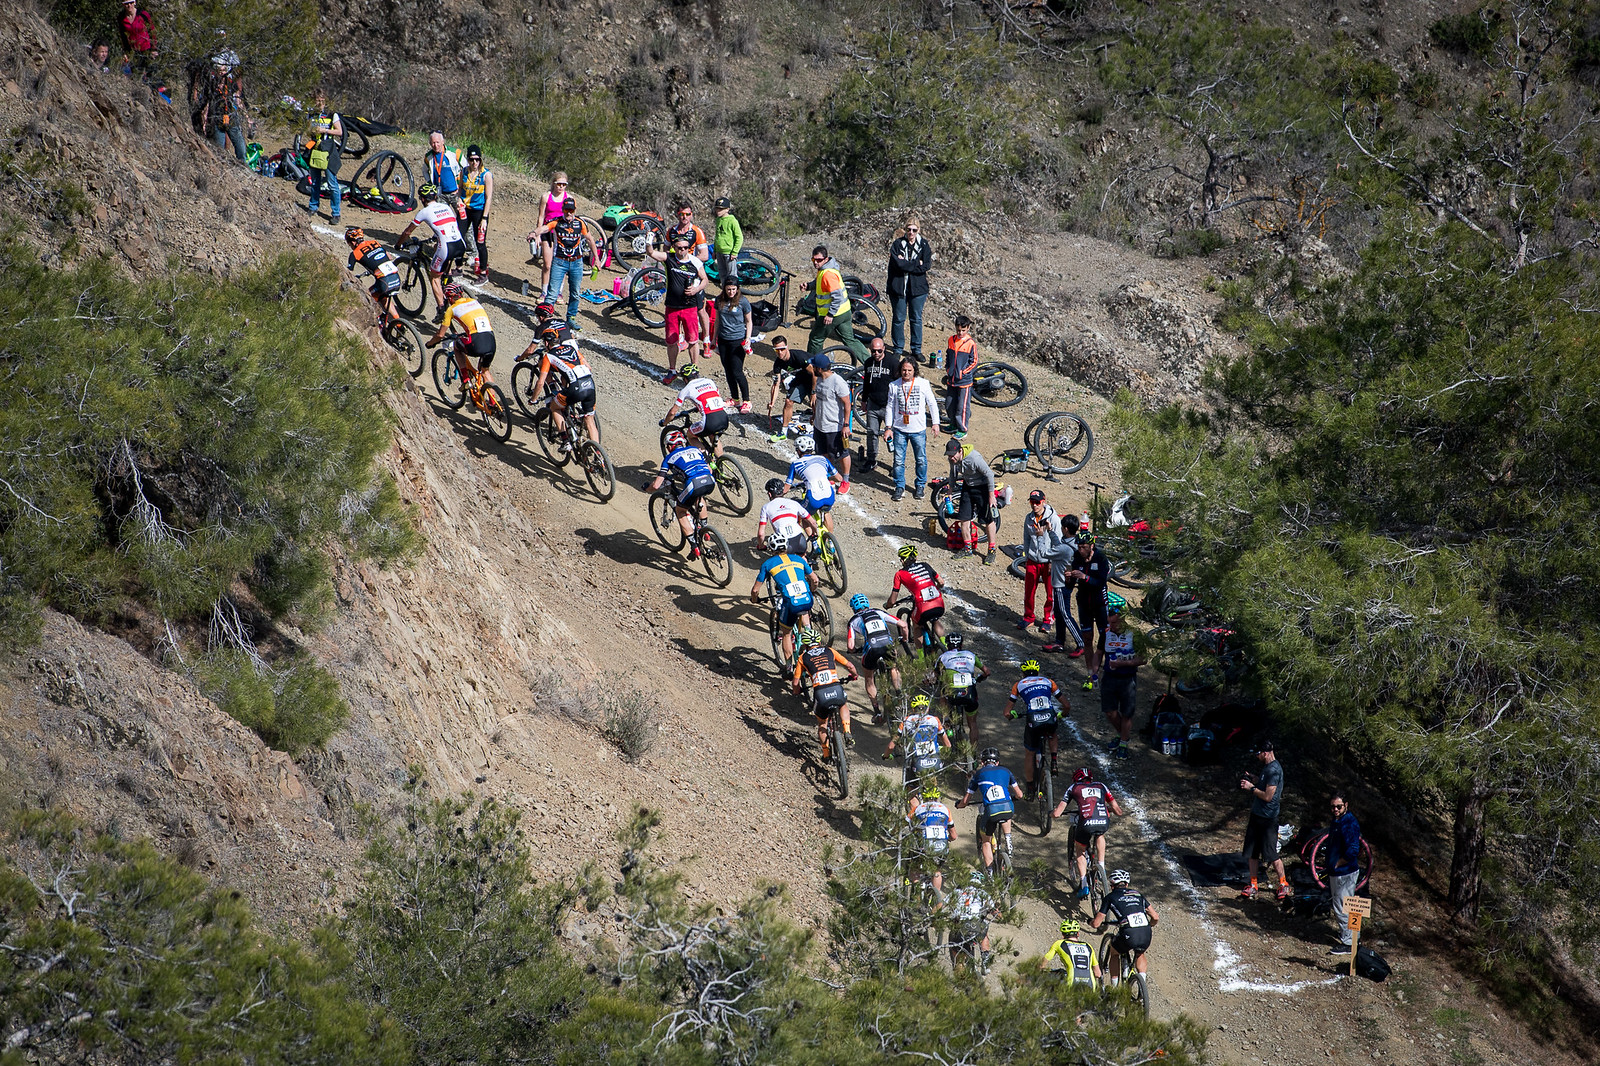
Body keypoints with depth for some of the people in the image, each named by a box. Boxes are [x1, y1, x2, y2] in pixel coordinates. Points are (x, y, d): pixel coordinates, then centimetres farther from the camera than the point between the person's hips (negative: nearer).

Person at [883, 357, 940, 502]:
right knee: (899, 461, 1)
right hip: (900, 429, 1)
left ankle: (920, 486, 23)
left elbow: (932, 403, 5)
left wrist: (935, 423, 1)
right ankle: (899, 487, 13)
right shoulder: (894, 386, 1)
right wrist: (888, 428, 5)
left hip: (918, 430, -1)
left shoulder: (923, 383, -3)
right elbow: (890, 407, 9)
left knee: (921, 460, 6)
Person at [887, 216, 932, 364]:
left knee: (916, 319, 9)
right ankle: (898, 350, 16)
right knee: (898, 319, 5)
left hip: (917, 287, 1)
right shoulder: (897, 244, -3)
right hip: (898, 287, -1)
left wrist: (905, 264, -15)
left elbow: (926, 265, -11)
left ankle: (917, 350, 19)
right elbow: (897, 263, -17)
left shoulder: (924, 245, 1)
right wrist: (916, 264, -14)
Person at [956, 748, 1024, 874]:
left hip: (991, 810, -2)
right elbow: (1019, 795, 29)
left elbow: (966, 800, 21)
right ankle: (1007, 839, 25)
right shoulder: (1005, 771, 22)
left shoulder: (979, 774, 18)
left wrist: (959, 805, 44)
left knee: (985, 840, 21)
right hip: (1008, 808, 2)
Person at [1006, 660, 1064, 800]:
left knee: (1029, 755, 20)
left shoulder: (1019, 684, 19)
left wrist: (1012, 715, 38)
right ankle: (1053, 761, 18)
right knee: (1052, 735, 39)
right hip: (1051, 719, 1)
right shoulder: (1047, 681, 23)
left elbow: (1007, 713, 14)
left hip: (1033, 721, -1)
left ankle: (1030, 790, 22)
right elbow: (1066, 706, 21)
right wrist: (1061, 715, 43)